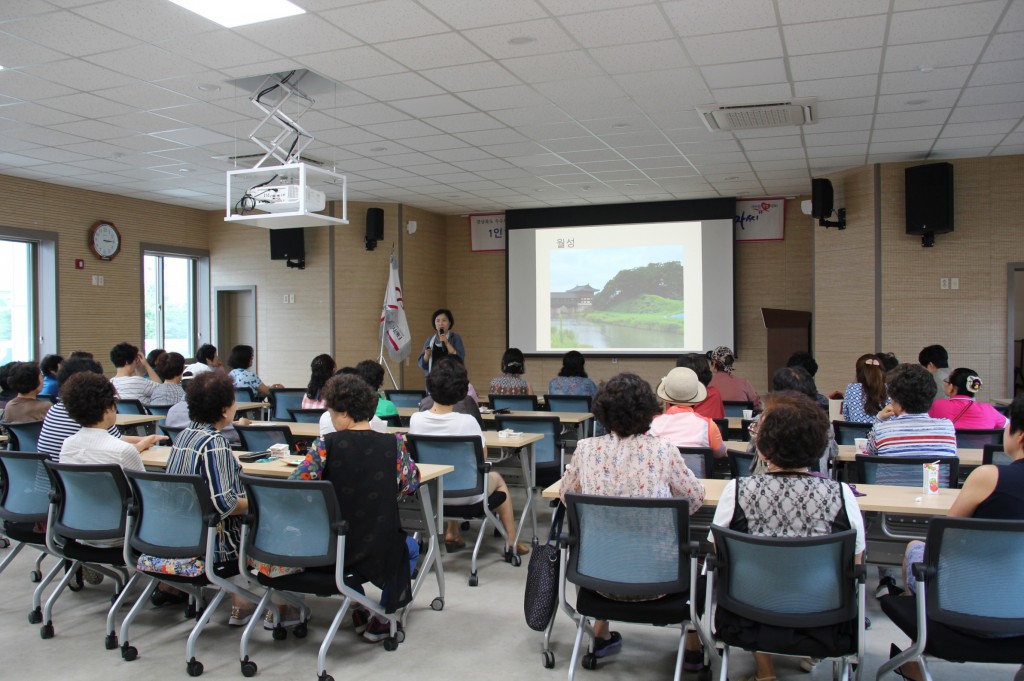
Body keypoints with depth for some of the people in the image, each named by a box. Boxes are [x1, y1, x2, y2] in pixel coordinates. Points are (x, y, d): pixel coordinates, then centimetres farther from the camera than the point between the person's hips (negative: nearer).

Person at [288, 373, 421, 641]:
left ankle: (360, 611, 38)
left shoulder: (326, 445, -12)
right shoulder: (393, 444, -10)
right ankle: (381, 619, 24)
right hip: (379, 552, -1)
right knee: (410, 548, 34)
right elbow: (411, 484, 3)